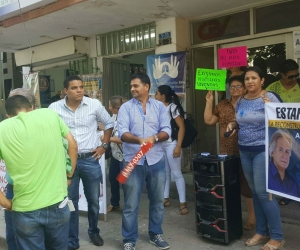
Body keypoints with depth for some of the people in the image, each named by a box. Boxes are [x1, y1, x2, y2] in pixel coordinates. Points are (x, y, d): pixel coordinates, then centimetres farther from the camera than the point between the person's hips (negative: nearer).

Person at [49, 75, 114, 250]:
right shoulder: (55, 108, -4)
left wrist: (103, 146, 4)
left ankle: (94, 232, 38)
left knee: (93, 200, 14)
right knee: (70, 202, 8)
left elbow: (109, 123, 10)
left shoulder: (94, 104, -3)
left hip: (90, 160, 1)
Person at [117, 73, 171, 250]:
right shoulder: (126, 107, 1)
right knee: (131, 204, 4)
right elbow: (122, 133, -10)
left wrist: (154, 138, -21)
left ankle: (156, 234, 33)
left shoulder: (160, 106, 6)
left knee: (157, 200, 14)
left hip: (156, 160, 2)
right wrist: (139, 140, -28)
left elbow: (166, 131, -1)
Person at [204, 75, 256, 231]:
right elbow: (208, 120, 12)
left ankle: (251, 218, 16)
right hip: (226, 153, 5)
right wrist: (209, 102, 8)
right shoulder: (222, 105, 12)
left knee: (247, 185, 1)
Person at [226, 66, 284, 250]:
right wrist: (233, 124, 1)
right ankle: (262, 232, 25)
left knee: (263, 192, -5)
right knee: (255, 192, 12)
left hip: (263, 150, -6)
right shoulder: (241, 101, 9)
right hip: (245, 151, 7)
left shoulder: (269, 97, -9)